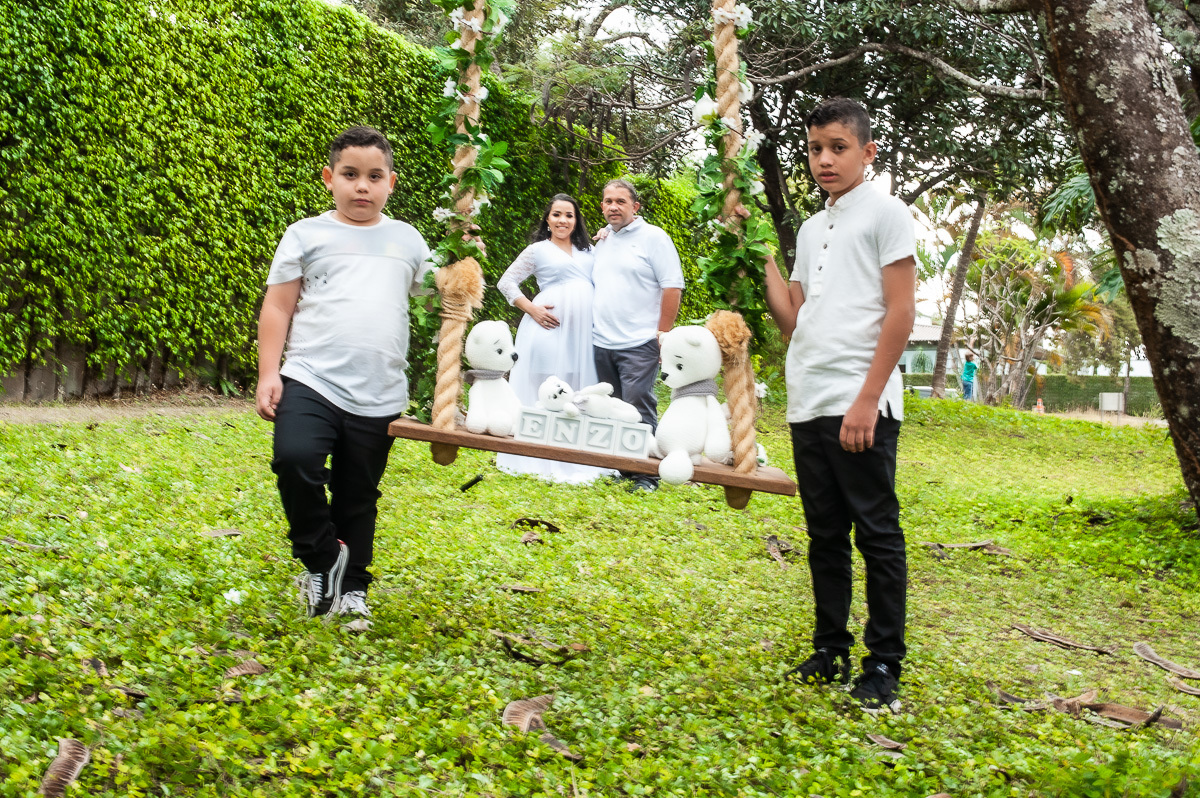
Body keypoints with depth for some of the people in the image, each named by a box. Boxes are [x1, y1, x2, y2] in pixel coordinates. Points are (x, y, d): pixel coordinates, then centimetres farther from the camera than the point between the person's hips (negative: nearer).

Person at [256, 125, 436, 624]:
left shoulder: (408, 240, 13)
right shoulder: (307, 235, 7)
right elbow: (278, 307, 5)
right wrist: (268, 373, -2)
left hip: (379, 397, 2)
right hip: (311, 381, -2)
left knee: (358, 497, 10)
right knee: (295, 458, -26)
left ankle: (351, 588, 29)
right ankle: (322, 559, -2)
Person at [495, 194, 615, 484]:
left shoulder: (588, 251, 20)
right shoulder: (538, 250, 7)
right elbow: (506, 283, 5)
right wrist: (532, 310, -7)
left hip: (583, 330, 4)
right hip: (550, 327, -4)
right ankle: (540, 460, 4)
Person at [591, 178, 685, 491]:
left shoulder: (653, 237, -2)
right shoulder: (602, 242, 17)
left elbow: (673, 287, -6)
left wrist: (662, 335, -10)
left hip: (639, 343, -6)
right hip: (602, 342, 6)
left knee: (638, 408, -8)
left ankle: (646, 475, -2)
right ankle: (617, 468, 18)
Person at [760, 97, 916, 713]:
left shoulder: (885, 213, -1)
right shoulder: (811, 229, 19)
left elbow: (900, 312, -9)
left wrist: (868, 399, -15)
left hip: (861, 405, -7)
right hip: (807, 403, 7)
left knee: (877, 534, -1)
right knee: (825, 534, 13)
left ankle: (883, 666, 7)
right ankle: (829, 652, 23)